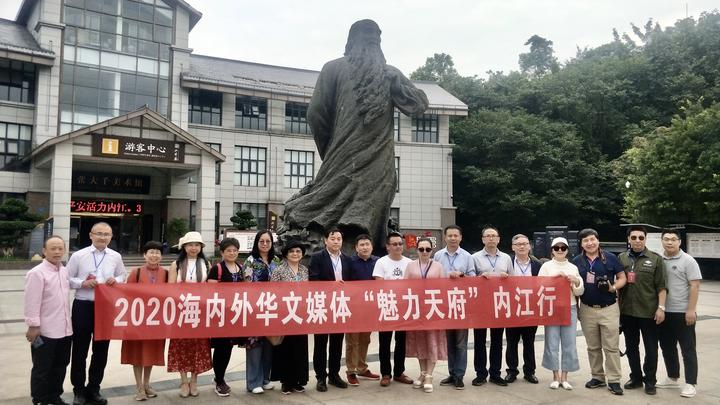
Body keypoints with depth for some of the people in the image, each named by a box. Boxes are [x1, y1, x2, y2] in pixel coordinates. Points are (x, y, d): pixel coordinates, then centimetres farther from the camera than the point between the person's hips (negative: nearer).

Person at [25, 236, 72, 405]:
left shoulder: (65, 271, 8)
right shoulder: (37, 273, -14)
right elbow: (32, 302, -16)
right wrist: (33, 326, -16)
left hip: (64, 329, 7)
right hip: (45, 331, -7)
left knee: (60, 366, 18)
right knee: (42, 369, 6)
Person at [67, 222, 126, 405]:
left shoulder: (116, 257, 3)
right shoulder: (78, 256, -4)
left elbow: (122, 275, 15)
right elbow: (67, 279, -1)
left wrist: (116, 280, -7)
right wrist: (83, 283, -18)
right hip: (83, 306, -2)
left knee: (101, 350, 12)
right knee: (80, 350, 7)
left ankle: (94, 389, 28)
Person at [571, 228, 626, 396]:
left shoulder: (611, 258, -2)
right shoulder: (576, 261, 4)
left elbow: (622, 278, 3)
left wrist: (612, 287, -17)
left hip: (609, 308, -2)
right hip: (587, 309, 3)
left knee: (611, 347, -1)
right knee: (593, 347, 11)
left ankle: (614, 380, 6)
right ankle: (597, 377, 22)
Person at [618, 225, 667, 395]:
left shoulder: (655, 259, -3)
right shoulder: (621, 258, 5)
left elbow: (661, 286, -5)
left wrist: (661, 307, -11)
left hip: (648, 312, -3)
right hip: (627, 311, 3)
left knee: (651, 348, 5)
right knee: (631, 347, 13)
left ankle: (650, 381, 18)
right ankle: (635, 378, 27)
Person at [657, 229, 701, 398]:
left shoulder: (688, 260, -7)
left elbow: (694, 286, -11)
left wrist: (691, 310, -17)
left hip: (682, 312, -5)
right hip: (663, 312, 5)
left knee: (688, 349, 2)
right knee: (667, 347, 14)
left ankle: (690, 384, 9)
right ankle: (672, 378, 28)